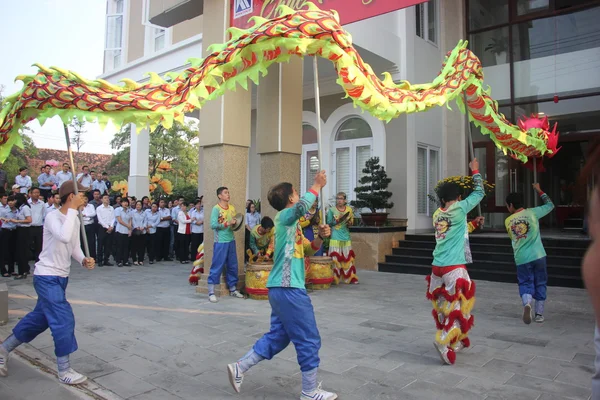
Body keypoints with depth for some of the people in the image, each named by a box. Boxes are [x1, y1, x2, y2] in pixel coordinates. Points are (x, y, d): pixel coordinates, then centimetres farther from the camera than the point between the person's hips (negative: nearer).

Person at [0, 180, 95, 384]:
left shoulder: (75, 220, 6)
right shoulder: (53, 217, -21)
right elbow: (65, 237, -40)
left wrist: (84, 260, -8)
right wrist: (73, 209, -34)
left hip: (60, 277, 9)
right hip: (46, 277, -9)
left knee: (39, 319, 20)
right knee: (64, 320, -8)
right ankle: (64, 370, 5)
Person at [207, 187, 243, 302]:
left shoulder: (232, 208, 10)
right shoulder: (216, 208, -9)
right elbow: (213, 225, -16)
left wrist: (235, 224, -5)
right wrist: (227, 223, -20)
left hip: (231, 241, 7)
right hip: (220, 242, -6)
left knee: (233, 266, 13)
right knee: (217, 267, -3)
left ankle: (233, 289, 26)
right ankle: (211, 292, 4)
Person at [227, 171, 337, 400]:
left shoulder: (291, 223, 18)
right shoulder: (284, 216, -11)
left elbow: (308, 250, 21)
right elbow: (302, 206, -35)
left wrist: (321, 237, 3)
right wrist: (317, 186, -20)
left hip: (282, 288, 10)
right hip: (289, 288, -10)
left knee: (278, 336, 18)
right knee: (309, 340, 2)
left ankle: (239, 368, 22)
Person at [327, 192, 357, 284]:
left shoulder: (349, 210, 9)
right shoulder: (332, 210, 2)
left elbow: (351, 222, 16)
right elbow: (329, 223, 2)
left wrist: (349, 223, -6)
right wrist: (337, 220, -14)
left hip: (346, 236, 3)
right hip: (335, 237, -2)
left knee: (347, 257, 2)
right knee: (335, 257, -6)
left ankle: (350, 277, 9)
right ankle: (334, 278, 1)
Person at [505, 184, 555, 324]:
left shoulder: (508, 221, 4)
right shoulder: (532, 212, -1)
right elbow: (550, 205, 14)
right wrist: (539, 190, 21)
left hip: (521, 259, 0)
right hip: (538, 256, 0)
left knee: (525, 283, 11)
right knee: (540, 284, 15)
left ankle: (527, 303, -20)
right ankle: (539, 314, 19)